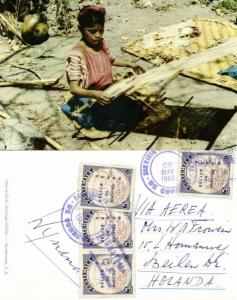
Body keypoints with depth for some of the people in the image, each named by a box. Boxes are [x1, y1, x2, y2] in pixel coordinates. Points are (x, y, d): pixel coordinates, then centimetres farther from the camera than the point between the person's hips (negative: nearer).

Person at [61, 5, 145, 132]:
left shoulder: (101, 43, -2)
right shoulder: (77, 55, -25)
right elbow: (74, 89, -29)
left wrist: (130, 65, 16)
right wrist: (95, 94, -45)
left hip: (107, 92, 7)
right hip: (88, 100, -7)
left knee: (135, 109, -4)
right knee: (126, 117, -20)